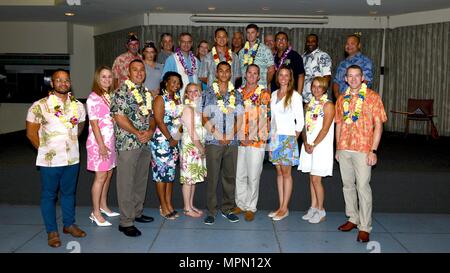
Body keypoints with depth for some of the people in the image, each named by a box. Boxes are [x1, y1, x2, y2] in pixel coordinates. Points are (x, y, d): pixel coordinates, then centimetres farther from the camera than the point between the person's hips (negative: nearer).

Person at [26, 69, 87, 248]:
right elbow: (31, 132, -4)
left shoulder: (78, 105, 5)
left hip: (72, 158, 4)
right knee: (49, 195, 8)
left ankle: (69, 224, 32)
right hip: (50, 160, -4)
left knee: (69, 192, 17)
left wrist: (71, 142, 10)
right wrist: (44, 149, 0)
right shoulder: (40, 106, -8)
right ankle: (52, 231, 19)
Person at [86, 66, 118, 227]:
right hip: (99, 142, -7)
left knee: (108, 173, 13)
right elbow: (94, 124, -15)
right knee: (101, 176, -3)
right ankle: (95, 213, 7)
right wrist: (101, 145, -18)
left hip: (111, 141, 8)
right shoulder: (93, 98, -12)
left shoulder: (110, 96, 12)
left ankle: (103, 206, 28)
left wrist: (110, 143, 10)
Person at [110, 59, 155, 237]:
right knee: (126, 182, -2)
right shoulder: (122, 92, -8)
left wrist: (150, 131, -4)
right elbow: (119, 117, -15)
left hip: (145, 143, 7)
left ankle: (137, 213, 31)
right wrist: (138, 133, -16)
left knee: (141, 180, 16)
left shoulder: (146, 93, 14)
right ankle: (126, 222, 5)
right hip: (128, 143, -7)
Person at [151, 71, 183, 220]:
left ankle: (169, 204, 20)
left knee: (171, 173, 11)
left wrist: (177, 139, 5)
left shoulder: (178, 99, 13)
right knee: (161, 173, -1)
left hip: (175, 141, 7)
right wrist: (170, 139, -14)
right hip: (162, 141, -7)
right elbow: (159, 121, -15)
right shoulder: (160, 99, -8)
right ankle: (164, 207, 8)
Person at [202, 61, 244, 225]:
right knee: (212, 177, 0)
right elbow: (205, 118, -2)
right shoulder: (208, 93, 2)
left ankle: (227, 209, 20)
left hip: (232, 142, 3)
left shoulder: (236, 95, 10)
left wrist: (230, 135, -6)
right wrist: (219, 136, -9)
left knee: (230, 176, 8)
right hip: (213, 142, -2)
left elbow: (239, 118, 7)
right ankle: (211, 211, 9)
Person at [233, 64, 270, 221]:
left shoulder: (264, 94, -1)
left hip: (256, 142, -4)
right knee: (239, 175, 10)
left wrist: (253, 137, -13)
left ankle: (250, 208, 13)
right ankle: (240, 204, 24)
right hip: (239, 141, 4)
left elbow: (264, 118, -7)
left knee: (253, 176, 1)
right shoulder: (238, 92, 12)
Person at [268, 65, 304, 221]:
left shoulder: (295, 96, -5)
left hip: (287, 137, -6)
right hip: (274, 136, 6)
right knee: (279, 172, 9)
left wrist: (294, 138, -5)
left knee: (286, 173, -1)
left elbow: (300, 121, -6)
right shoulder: (274, 94, 12)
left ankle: (285, 208, 7)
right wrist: (272, 136, 8)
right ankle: (281, 207, 16)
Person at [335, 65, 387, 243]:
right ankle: (353, 218, 27)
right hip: (344, 149, 5)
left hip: (363, 149, -5)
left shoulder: (373, 97, -2)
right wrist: (337, 148, 11)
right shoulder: (342, 99, 12)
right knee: (348, 185, 12)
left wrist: (373, 150, -11)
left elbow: (378, 125, -5)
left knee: (363, 187, -6)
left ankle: (364, 227, 2)